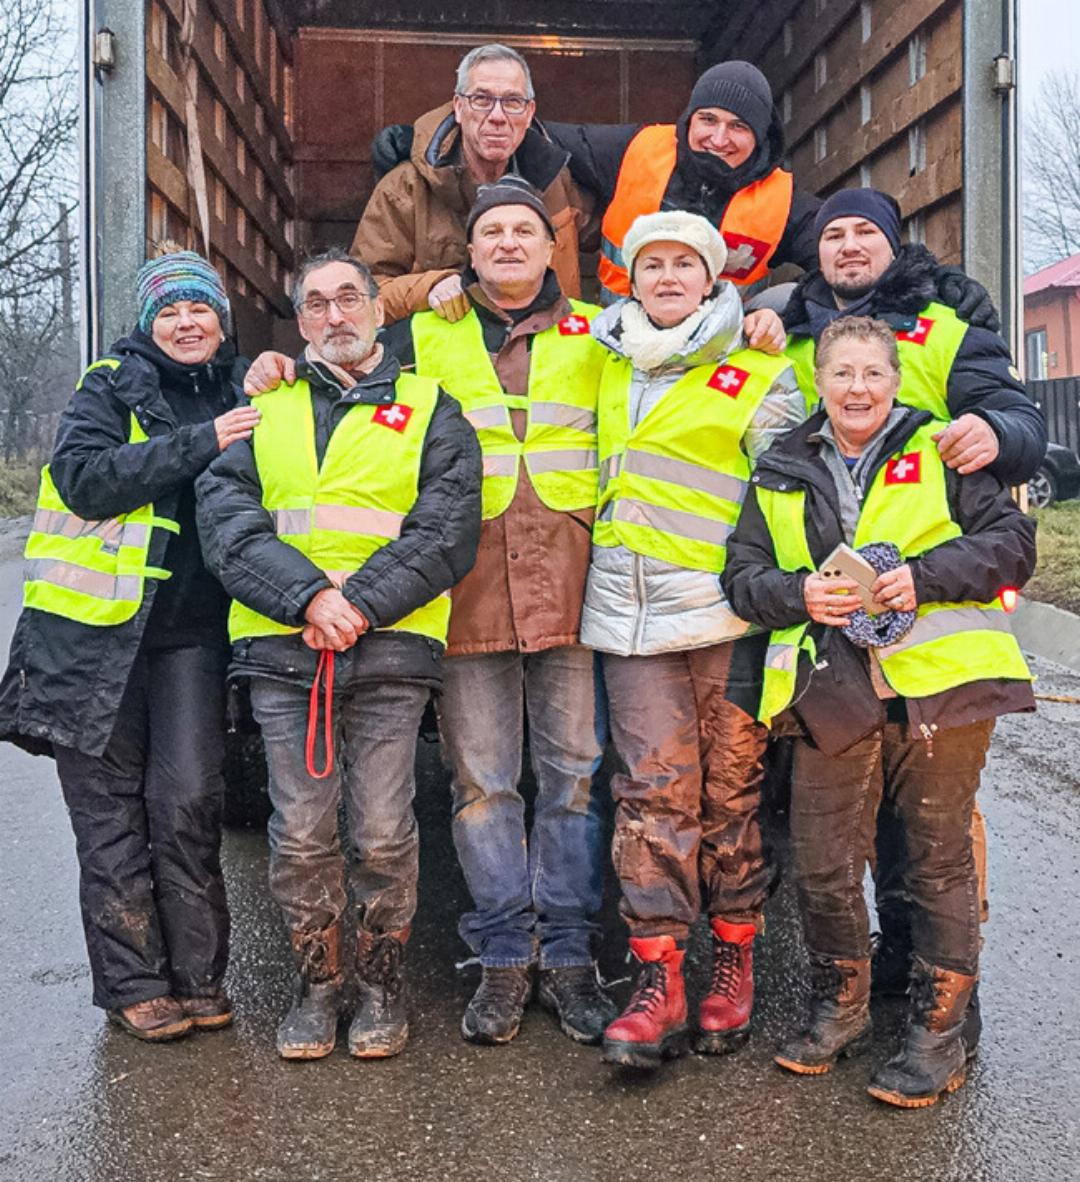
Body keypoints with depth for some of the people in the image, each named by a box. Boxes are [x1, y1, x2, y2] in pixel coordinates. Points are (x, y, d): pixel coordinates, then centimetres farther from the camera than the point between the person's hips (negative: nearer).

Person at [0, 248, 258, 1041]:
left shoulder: (239, 393, 14)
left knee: (189, 801, -3)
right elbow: (83, 477, -16)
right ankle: (135, 983, 11)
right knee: (110, 807, 2)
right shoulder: (111, 386, 1)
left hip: (192, 632, 3)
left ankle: (197, 977, 8)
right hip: (98, 626, -2)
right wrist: (201, 442, -20)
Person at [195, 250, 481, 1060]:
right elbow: (226, 519, 3)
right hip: (282, 650, 2)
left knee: (383, 832, -2)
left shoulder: (430, 411, 11)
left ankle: (383, 983, 19)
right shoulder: (267, 412, 18)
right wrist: (307, 597, -13)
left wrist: (359, 605, -13)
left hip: (389, 648, -2)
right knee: (300, 833, 3)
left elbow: (447, 530, -2)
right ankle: (316, 984, 21)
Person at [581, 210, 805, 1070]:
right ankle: (659, 981, 0)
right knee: (654, 788, -2)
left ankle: (735, 959, 17)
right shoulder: (609, 371, 17)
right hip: (631, 615, 3)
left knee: (734, 787, 3)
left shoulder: (759, 378, 4)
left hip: (726, 612, -3)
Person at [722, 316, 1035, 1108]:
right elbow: (743, 575, 11)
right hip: (834, 693, 3)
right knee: (823, 863, 5)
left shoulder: (940, 454, 5)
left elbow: (1012, 543, -1)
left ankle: (939, 1031, 19)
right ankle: (839, 1009, 27)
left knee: (939, 857, 5)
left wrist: (925, 577, -15)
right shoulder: (782, 475, 13)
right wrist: (798, 594, -9)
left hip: (939, 683, -2)